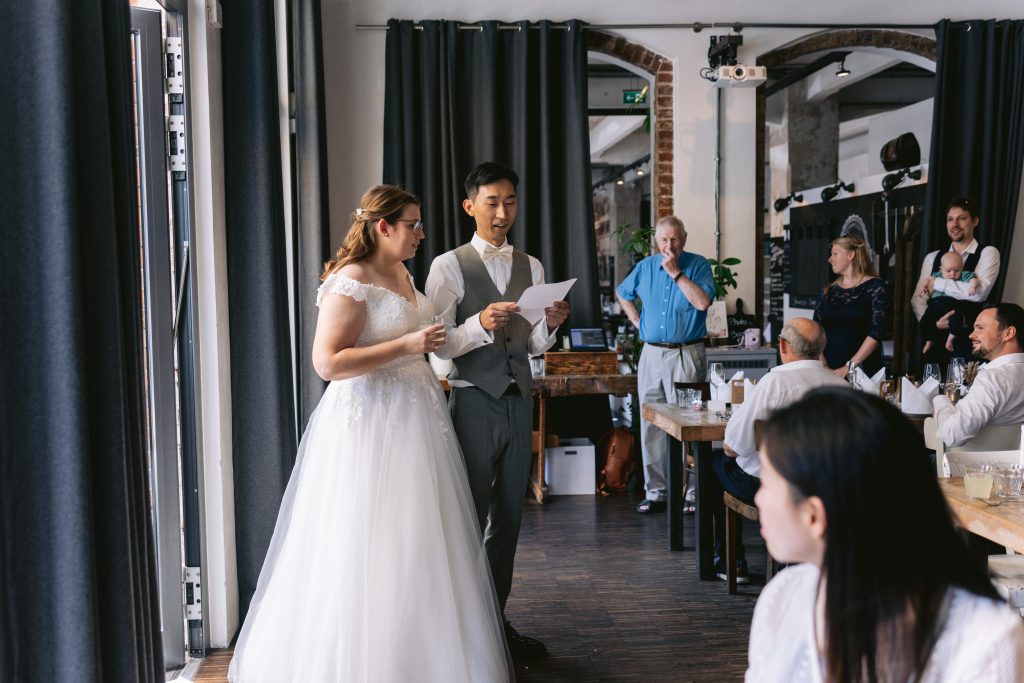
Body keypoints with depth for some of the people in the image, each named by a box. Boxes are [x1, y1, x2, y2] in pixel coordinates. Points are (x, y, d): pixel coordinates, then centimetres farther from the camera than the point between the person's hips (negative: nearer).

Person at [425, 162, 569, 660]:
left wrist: (550, 324, -9)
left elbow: (534, 346, 12)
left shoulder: (532, 268, 11)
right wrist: (481, 324, -27)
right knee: (468, 518, 0)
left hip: (518, 402, 5)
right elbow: (439, 345, -10)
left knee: (508, 517, 12)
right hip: (474, 401, -5)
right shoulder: (449, 265, -4)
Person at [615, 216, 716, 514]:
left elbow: (703, 302, -19)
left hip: (686, 355, -5)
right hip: (652, 354, 5)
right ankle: (655, 492, 14)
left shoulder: (698, 265, -2)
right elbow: (622, 293, 27)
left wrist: (676, 272, -16)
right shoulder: (645, 267, 10)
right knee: (650, 425, 6)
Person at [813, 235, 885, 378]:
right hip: (828, 370, 4)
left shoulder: (875, 287, -2)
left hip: (862, 370, -3)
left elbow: (876, 333, -10)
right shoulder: (828, 291, 11)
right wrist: (822, 366, -10)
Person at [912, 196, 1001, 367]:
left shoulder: (987, 253, -1)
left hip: (970, 339, -4)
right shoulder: (932, 258, 12)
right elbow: (918, 298, 5)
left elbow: (978, 292, -18)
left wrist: (935, 283, -9)